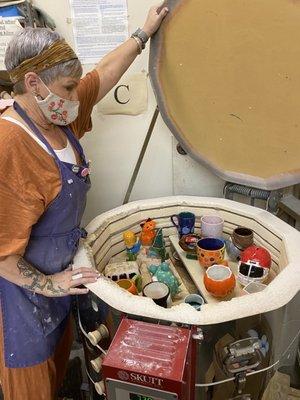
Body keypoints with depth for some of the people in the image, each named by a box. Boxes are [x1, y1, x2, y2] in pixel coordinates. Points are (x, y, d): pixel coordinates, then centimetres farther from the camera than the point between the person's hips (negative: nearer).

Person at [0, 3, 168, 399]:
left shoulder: (57, 115, -5)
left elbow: (106, 71, 8)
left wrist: (144, 33, 17)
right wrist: (45, 284, -18)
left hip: (59, 270, 8)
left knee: (59, 354, 30)